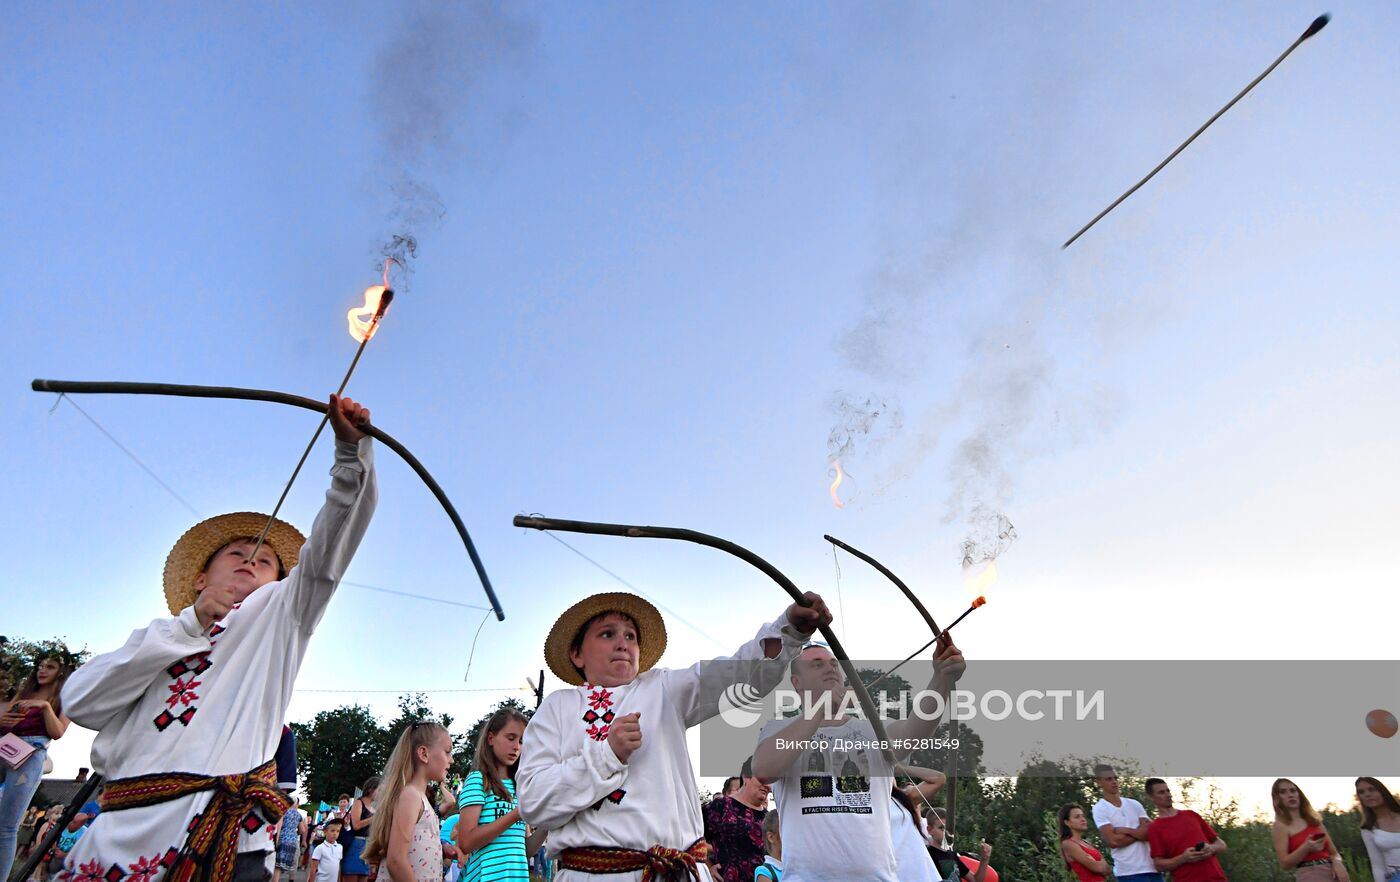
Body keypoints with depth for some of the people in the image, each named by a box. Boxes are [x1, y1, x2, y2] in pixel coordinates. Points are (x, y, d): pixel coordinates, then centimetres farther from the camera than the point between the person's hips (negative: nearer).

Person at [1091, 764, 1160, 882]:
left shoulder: (1134, 804, 11)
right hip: (1129, 872, -5)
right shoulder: (1099, 809, -4)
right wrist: (1139, 833, -5)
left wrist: (1127, 831, -10)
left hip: (1152, 867, 5)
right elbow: (1113, 841, -14)